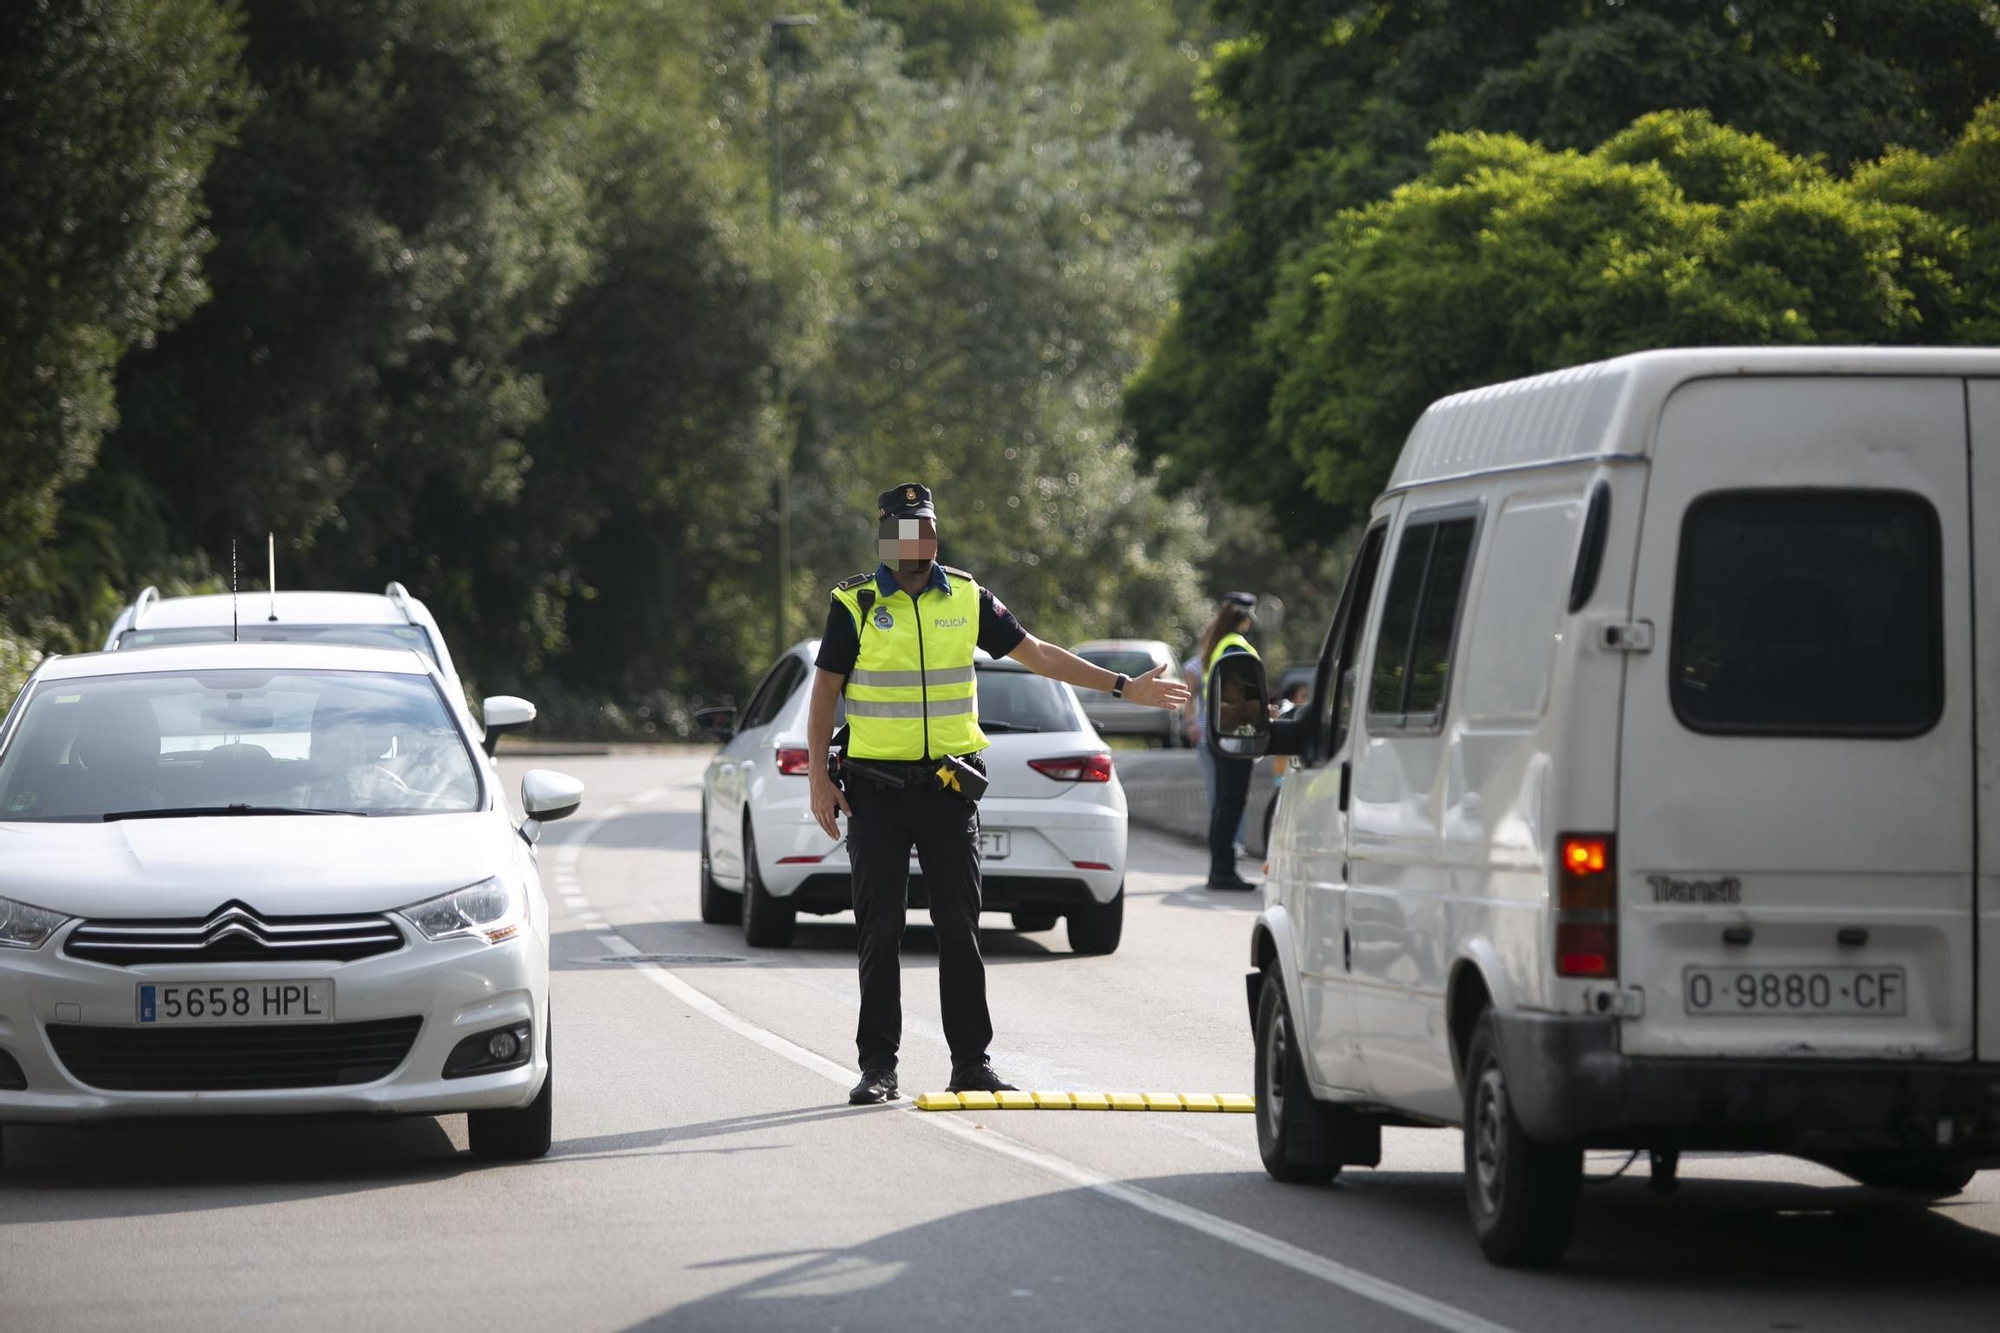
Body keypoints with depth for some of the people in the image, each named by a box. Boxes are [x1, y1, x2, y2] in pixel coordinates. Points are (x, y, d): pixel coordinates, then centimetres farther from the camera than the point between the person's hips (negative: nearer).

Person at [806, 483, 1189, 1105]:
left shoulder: (966, 598, 7)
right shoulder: (855, 605, -1)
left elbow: (1036, 654, 11)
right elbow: (824, 692, 1)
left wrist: (1124, 687, 8)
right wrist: (819, 779, -6)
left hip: (948, 786, 2)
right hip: (877, 789, -2)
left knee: (960, 926, 2)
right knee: (879, 929, -2)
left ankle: (971, 1062, 7)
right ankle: (877, 1066, 3)